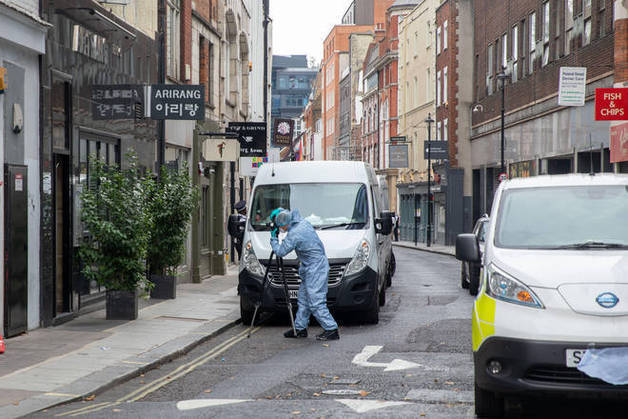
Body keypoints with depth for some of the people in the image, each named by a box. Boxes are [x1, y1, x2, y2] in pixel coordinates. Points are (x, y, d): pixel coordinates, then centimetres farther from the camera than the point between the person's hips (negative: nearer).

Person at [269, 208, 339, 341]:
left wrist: (273, 238, 3)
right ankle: (300, 328, 22)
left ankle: (332, 330, -9)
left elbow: (280, 251, -10)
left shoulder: (293, 235, -22)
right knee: (303, 299, 15)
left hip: (315, 268, -10)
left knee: (316, 302, -9)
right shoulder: (303, 222, 3)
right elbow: (294, 212, 28)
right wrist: (280, 212, 18)